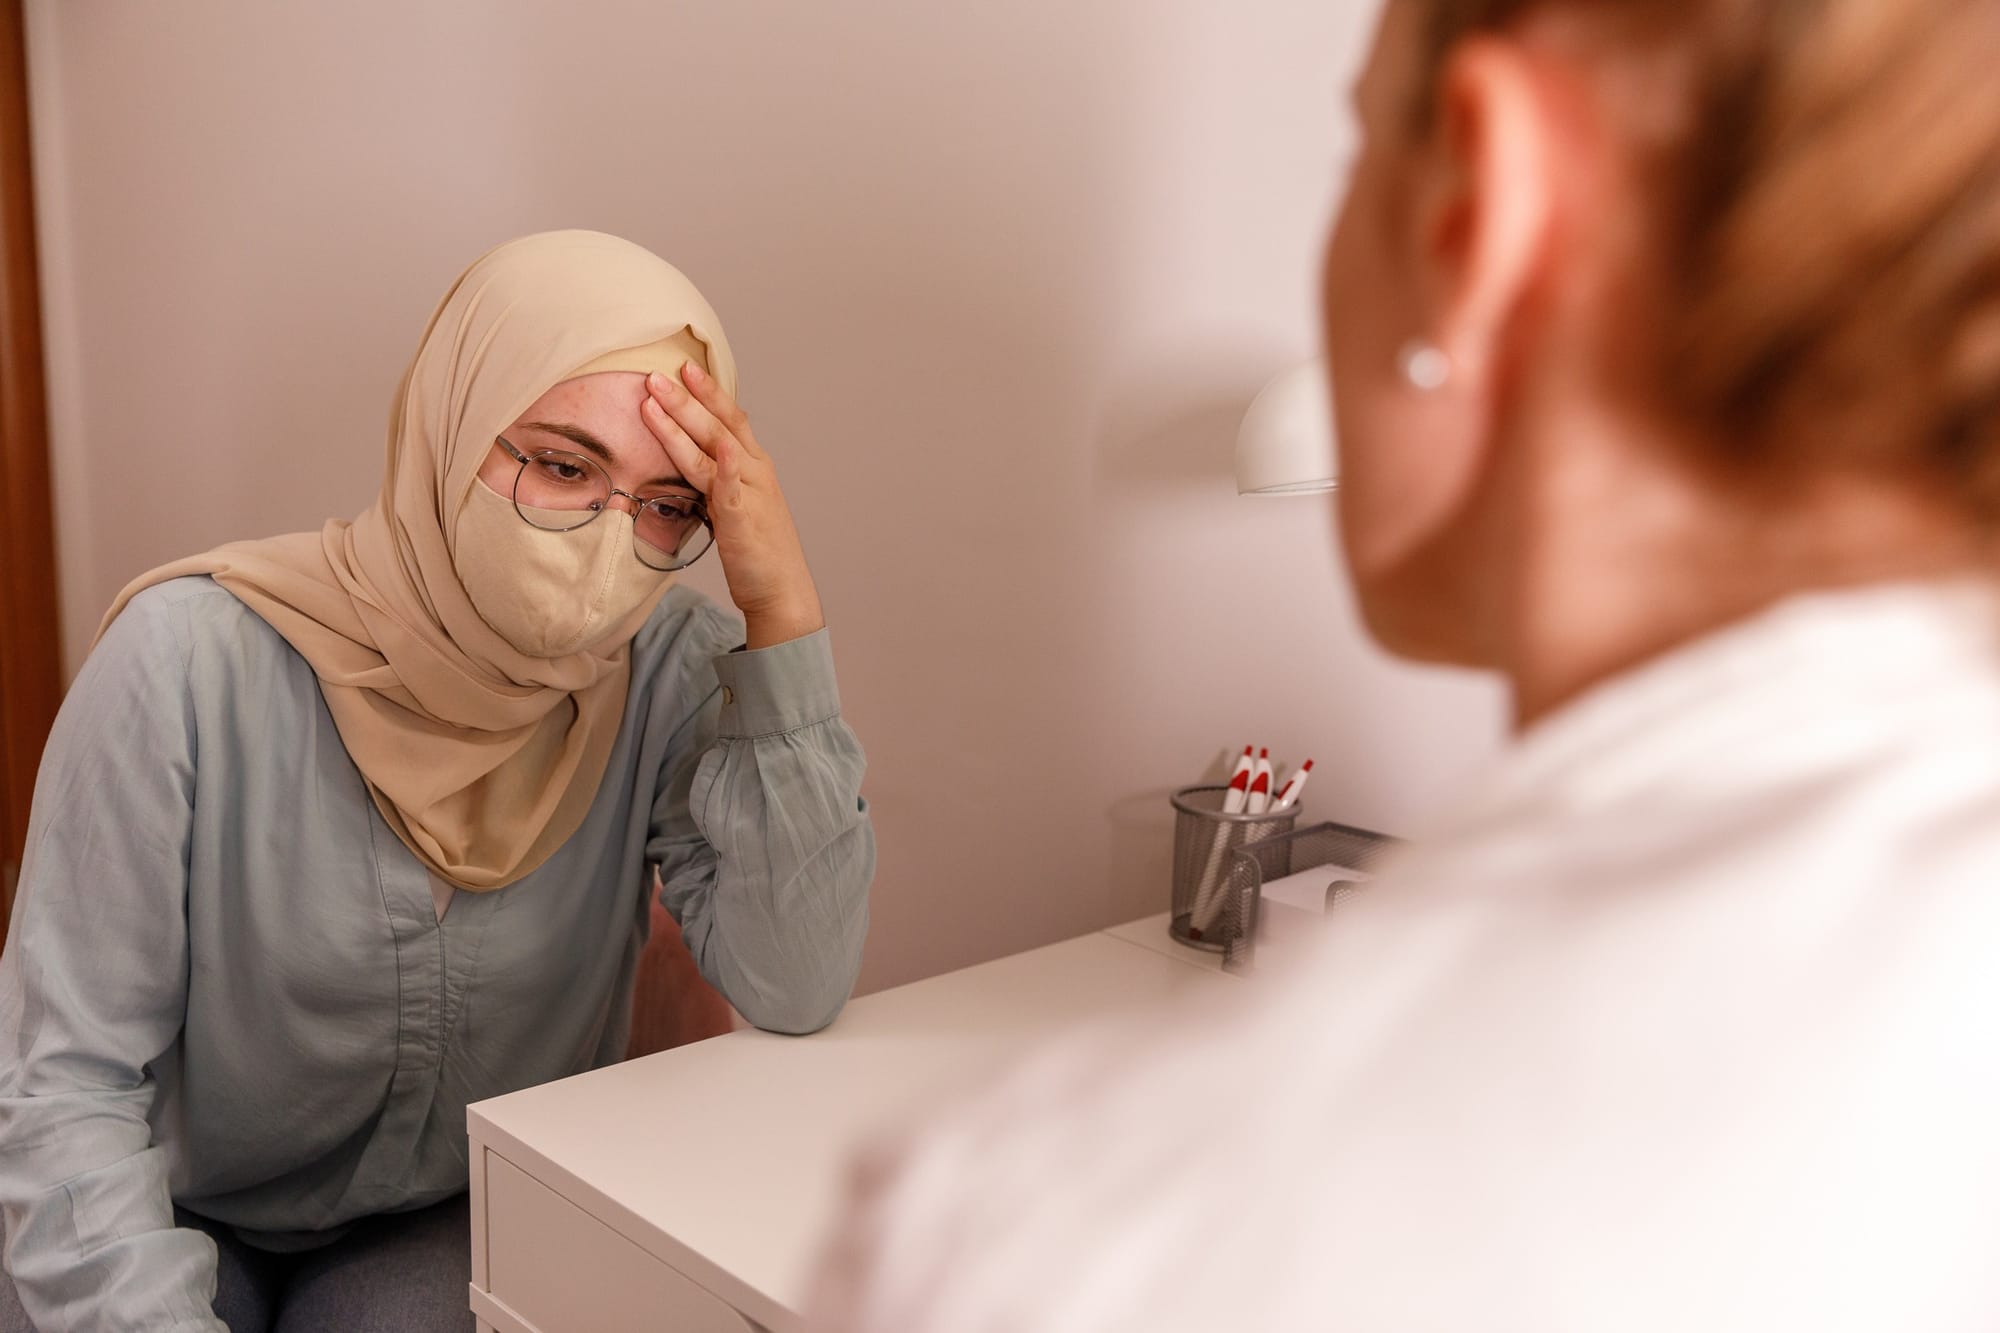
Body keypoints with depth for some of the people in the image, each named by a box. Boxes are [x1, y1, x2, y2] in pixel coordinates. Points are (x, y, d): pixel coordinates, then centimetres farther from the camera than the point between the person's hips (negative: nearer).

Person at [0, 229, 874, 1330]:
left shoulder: (667, 672, -14)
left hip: (473, 1222, 0)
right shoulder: (195, 661, -20)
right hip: (187, 1220, 0)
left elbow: (796, 993, -24)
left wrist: (782, 608, -29)